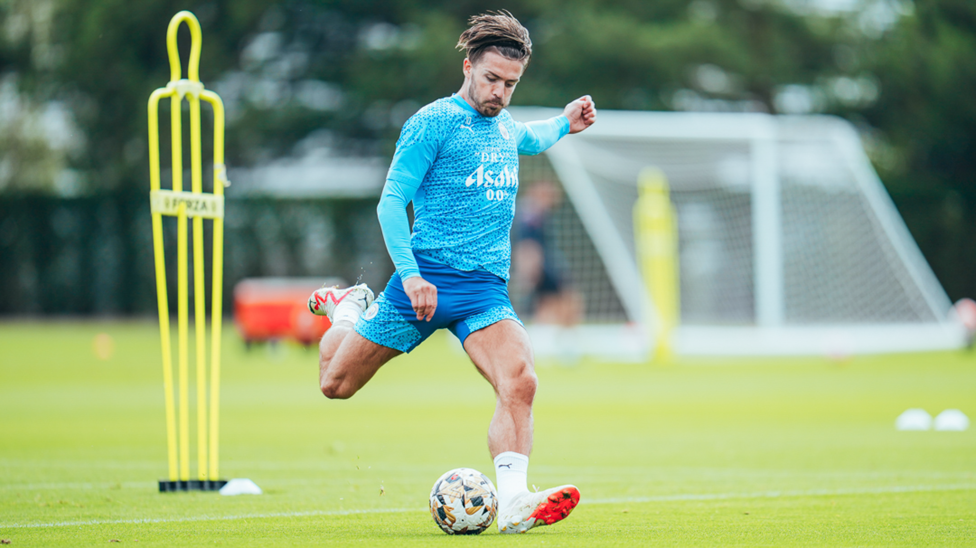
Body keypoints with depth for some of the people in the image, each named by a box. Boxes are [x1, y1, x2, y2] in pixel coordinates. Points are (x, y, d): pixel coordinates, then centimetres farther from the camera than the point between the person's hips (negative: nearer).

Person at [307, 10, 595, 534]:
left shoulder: (506, 128, 16)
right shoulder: (432, 123, -6)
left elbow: (529, 138, 43)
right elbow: (391, 201, -10)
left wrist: (564, 124, 22)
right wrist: (409, 272, -21)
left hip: (487, 289, 4)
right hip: (426, 279, -4)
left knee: (519, 382, -23)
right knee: (336, 384, 6)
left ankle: (513, 502, -29)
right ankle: (347, 310, 36)